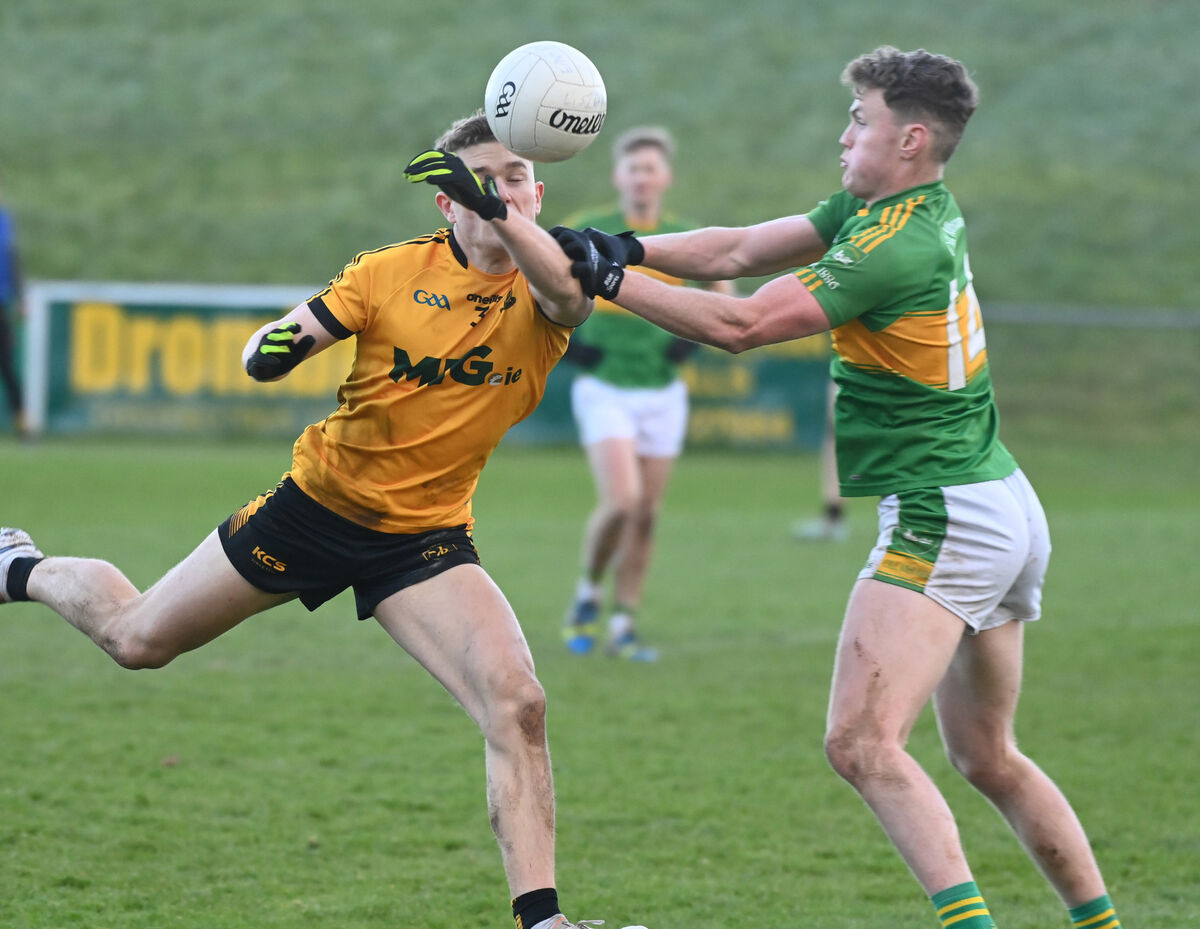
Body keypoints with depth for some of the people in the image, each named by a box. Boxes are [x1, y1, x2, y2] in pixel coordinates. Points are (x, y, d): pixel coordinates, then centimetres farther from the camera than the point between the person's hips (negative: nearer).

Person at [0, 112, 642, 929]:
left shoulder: (541, 294, -10)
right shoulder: (394, 271, -9)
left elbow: (566, 292, -37)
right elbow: (266, 354, -6)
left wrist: (495, 207, -54)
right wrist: (273, 346, -31)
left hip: (425, 539, 0)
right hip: (319, 500, 0)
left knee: (518, 705, -23)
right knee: (137, 638, 14)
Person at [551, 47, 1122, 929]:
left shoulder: (895, 246, -18)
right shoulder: (901, 210, 11)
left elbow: (740, 325, -19)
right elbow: (742, 251, 11)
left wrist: (609, 277, -12)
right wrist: (627, 247, -1)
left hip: (945, 518, -10)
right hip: (1005, 513, 10)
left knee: (863, 742, -18)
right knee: (990, 759, 18)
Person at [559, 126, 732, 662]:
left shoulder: (684, 240, 2)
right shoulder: (587, 232, -5)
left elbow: (722, 292, 17)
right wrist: (562, 341, -7)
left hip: (663, 392, 3)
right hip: (604, 388, -3)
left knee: (645, 515, 3)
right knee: (621, 502, -18)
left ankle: (623, 626, 11)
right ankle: (587, 595, 6)